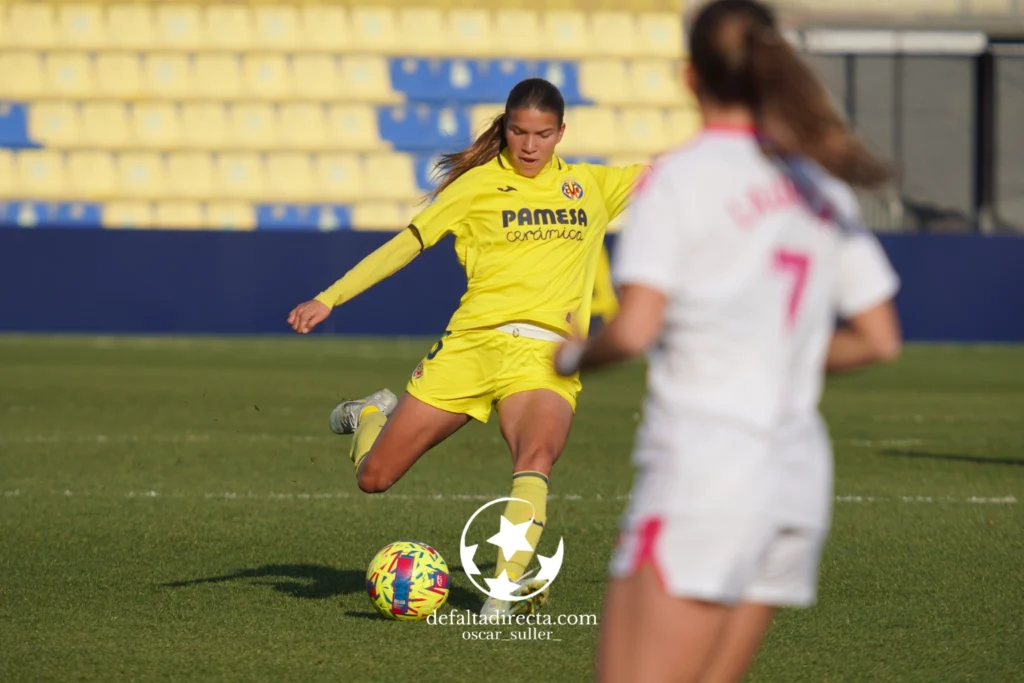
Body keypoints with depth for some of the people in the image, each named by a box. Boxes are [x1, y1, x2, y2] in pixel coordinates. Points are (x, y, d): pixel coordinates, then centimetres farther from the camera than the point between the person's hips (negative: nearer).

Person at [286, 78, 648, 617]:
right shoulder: (479, 184, 6)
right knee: (374, 479, 2)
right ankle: (375, 417, 37)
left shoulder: (591, 186, 14)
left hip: (546, 356, 0)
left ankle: (507, 589, -36)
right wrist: (328, 298, 0)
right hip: (472, 343, 0)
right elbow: (407, 243, 5)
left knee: (536, 457, -33)